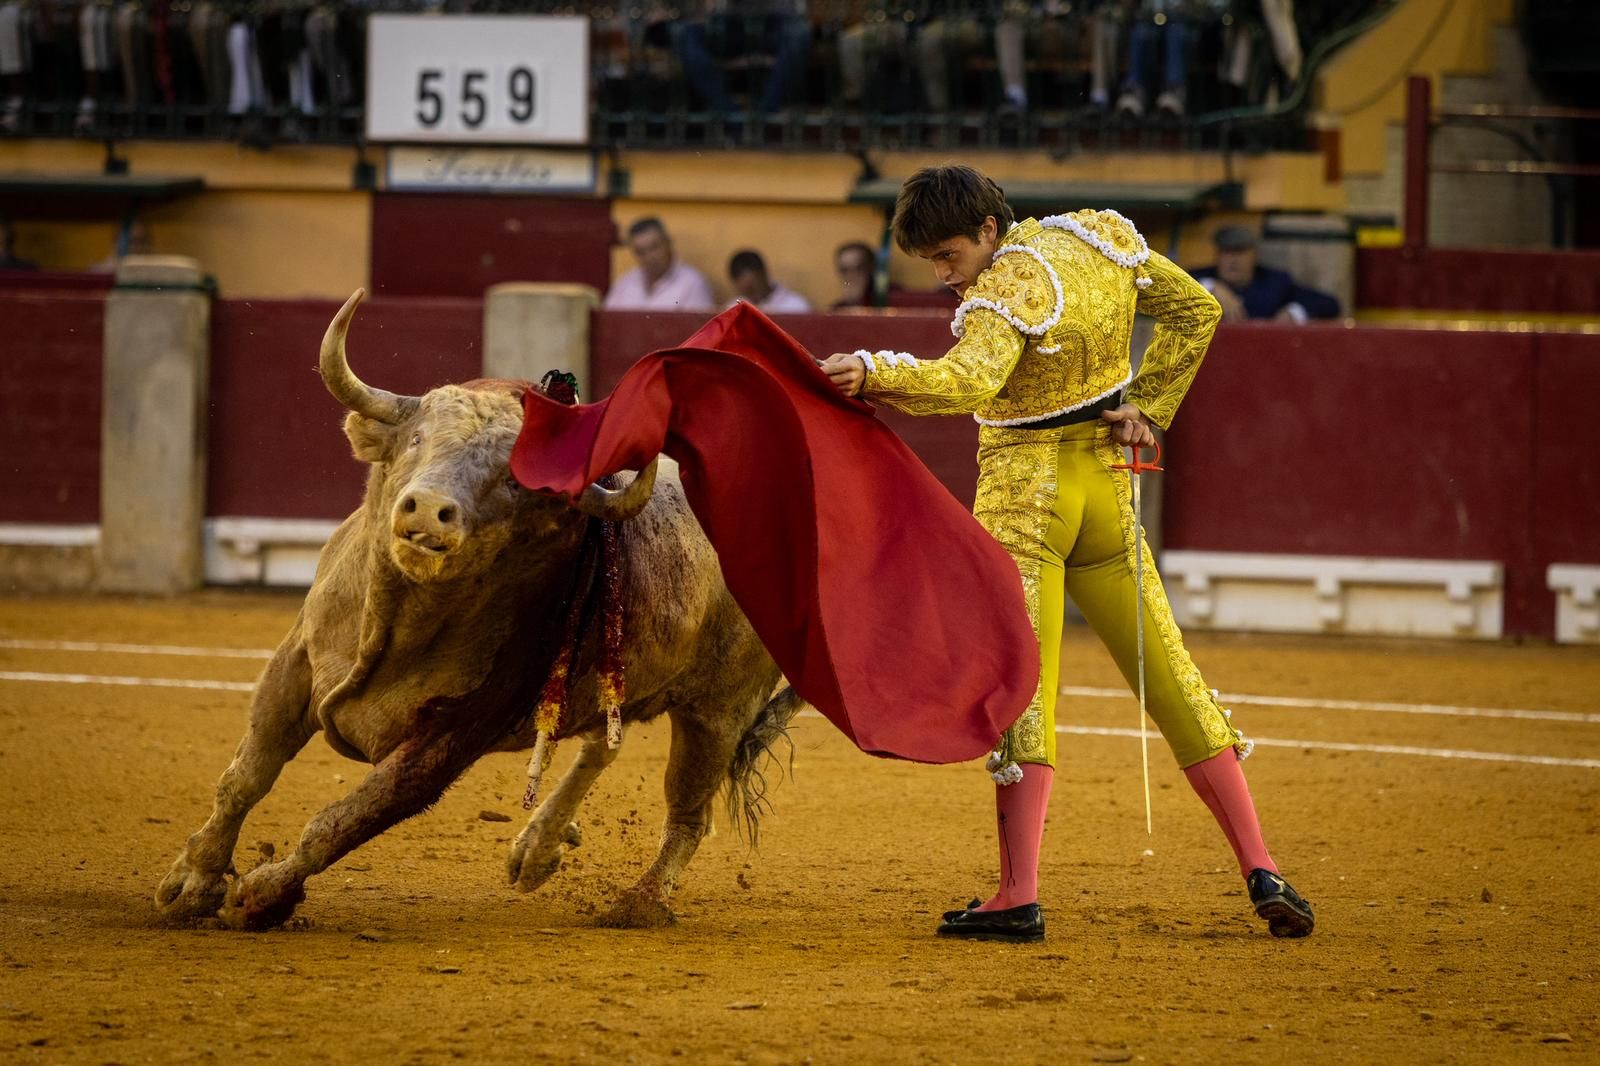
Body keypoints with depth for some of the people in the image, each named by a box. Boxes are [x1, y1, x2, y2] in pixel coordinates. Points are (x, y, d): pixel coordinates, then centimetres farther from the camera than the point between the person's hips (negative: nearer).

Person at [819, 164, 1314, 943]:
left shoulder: (1006, 288, -19)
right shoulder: (1099, 239, 5)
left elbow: (971, 381, -37)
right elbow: (1194, 310, 14)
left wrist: (877, 372, -45)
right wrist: (1148, 405, 10)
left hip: (1023, 491, -7)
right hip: (1105, 485, 7)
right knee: (1168, 674, 10)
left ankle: (1018, 895, -18)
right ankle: (1260, 871, 7)